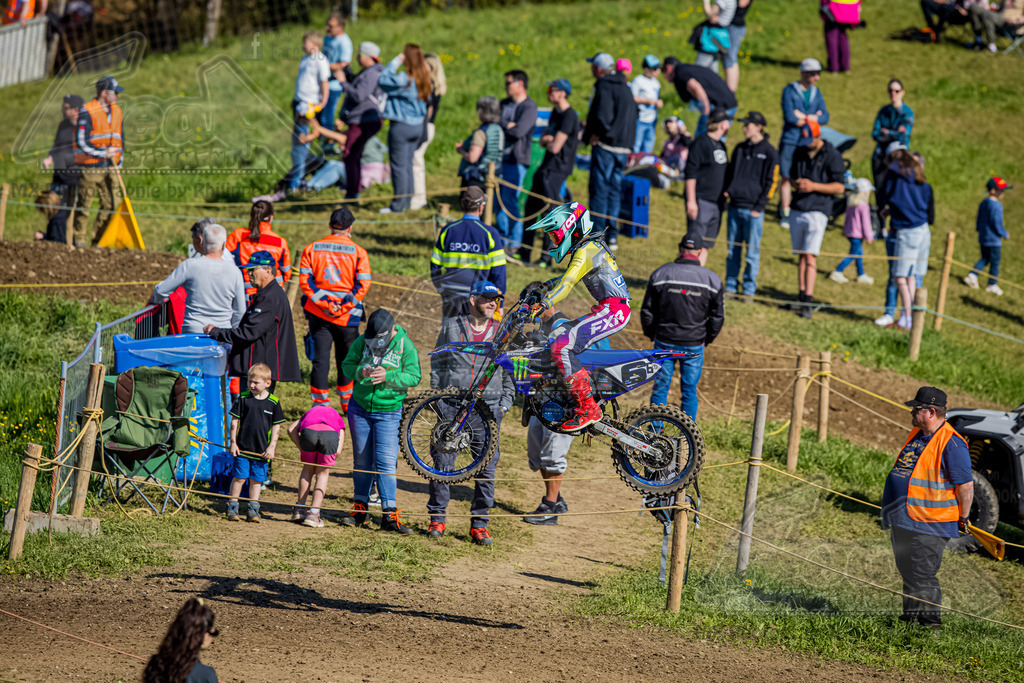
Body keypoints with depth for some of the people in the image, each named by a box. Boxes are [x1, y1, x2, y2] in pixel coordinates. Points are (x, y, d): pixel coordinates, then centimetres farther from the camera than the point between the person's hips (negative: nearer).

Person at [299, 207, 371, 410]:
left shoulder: (311, 249, 1)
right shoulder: (358, 252, -4)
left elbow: (305, 279, -6)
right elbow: (363, 284, -10)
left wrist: (323, 302, -10)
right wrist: (345, 306, -9)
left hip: (318, 314, 1)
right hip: (347, 316, -1)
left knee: (320, 359, 4)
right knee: (346, 359, 15)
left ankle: (320, 403, 0)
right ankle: (348, 402, 25)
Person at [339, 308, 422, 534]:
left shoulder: (405, 347, -10)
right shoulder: (362, 342, -2)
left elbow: (413, 377, -12)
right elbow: (347, 364, 2)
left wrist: (387, 376, -27)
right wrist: (361, 371, -21)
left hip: (388, 412, -3)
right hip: (360, 409, 3)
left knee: (386, 462, -9)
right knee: (361, 460, 10)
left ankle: (389, 515, -8)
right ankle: (359, 508, 21)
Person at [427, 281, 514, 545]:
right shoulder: (452, 327, 9)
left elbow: (510, 373, 16)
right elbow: (437, 363, 12)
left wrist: (505, 404, 6)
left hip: (488, 406, 1)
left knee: (487, 466, -1)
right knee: (443, 461, -4)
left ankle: (479, 524, 6)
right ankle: (437, 518, 6)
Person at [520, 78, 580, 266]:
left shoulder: (569, 116, -16)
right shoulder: (555, 113, 15)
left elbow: (555, 147, -20)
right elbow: (543, 141, 15)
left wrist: (548, 142, 1)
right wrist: (549, 139, -7)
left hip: (557, 169, -10)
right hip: (546, 166, 10)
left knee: (550, 209, -12)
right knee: (531, 207, 13)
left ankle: (547, 258, -9)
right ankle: (524, 254, 22)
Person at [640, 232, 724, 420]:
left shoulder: (660, 274, -5)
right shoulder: (712, 280, -6)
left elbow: (647, 311, 0)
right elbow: (718, 317, 0)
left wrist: (651, 334, 16)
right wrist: (707, 338, 15)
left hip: (664, 341, 0)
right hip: (694, 345, 0)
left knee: (660, 387, 11)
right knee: (689, 390, 9)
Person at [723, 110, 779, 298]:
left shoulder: (769, 153, -3)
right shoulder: (740, 149, 14)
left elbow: (771, 183, -5)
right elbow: (729, 173, 23)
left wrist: (759, 207, -10)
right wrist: (727, 191, 5)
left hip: (753, 210, -5)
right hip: (734, 207, 5)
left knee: (752, 252, -1)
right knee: (732, 251, 7)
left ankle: (749, 289, 5)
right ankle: (730, 287, 14)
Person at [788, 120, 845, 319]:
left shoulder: (832, 156, -6)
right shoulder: (800, 152, 12)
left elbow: (839, 187, -7)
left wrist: (813, 186, -17)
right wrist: (796, 183, -1)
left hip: (817, 211, -6)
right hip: (797, 211, 6)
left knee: (810, 255, -14)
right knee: (801, 256, 9)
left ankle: (808, 301, -17)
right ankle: (801, 298, 15)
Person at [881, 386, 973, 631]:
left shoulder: (951, 444, -16)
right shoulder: (917, 434, 12)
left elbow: (966, 485, -14)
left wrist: (963, 519, -8)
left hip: (929, 526, -9)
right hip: (902, 522, 9)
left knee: (922, 576, -8)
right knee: (908, 573, 16)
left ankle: (931, 624, 0)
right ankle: (911, 618, 27)